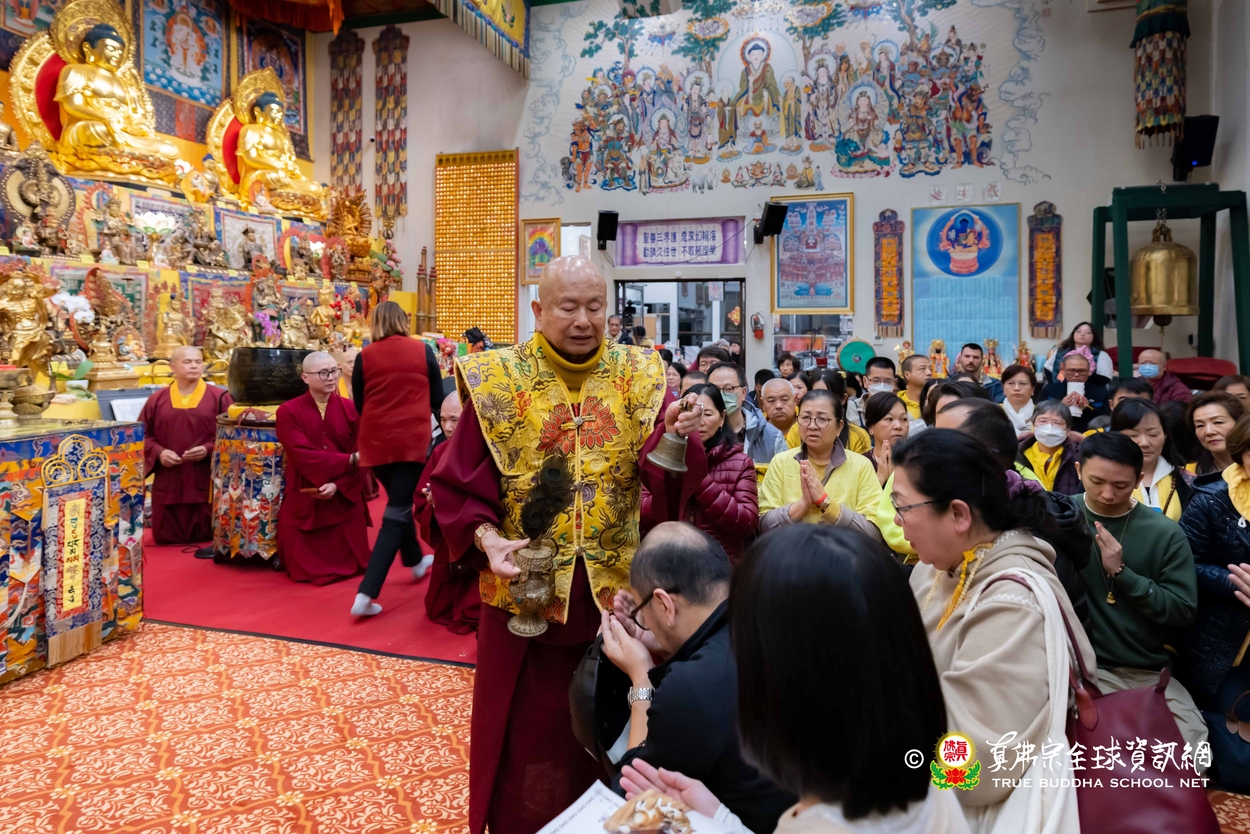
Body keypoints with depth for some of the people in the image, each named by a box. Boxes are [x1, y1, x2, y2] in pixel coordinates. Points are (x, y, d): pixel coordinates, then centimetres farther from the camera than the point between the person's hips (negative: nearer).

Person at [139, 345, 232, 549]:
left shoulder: (219, 397, -2)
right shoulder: (156, 400, 8)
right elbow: (143, 435, 10)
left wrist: (208, 450, -19)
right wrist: (158, 452, -9)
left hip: (207, 482, -3)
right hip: (168, 483, 3)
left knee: (206, 536, 3)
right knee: (164, 538, 11)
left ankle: (204, 543, 36)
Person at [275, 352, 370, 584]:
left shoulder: (351, 409, 1)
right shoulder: (288, 412, -7)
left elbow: (361, 456, -4)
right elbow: (302, 456, -17)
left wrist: (338, 485, -19)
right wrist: (349, 460, -21)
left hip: (345, 500, 2)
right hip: (304, 502, -2)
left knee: (349, 564, 4)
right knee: (307, 570, 0)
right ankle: (311, 567, 33)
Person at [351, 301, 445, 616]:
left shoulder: (364, 356, 1)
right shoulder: (423, 351, -1)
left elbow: (358, 404, 10)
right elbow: (438, 399, 8)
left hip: (376, 440, 3)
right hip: (412, 439, -2)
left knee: (399, 501, 24)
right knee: (396, 512, 0)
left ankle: (416, 561, 44)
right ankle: (366, 593, -8)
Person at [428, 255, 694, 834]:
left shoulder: (639, 375, -1)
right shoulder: (496, 380, -5)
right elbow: (455, 485, -6)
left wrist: (678, 436, -33)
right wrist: (487, 538, -22)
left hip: (617, 588, 2)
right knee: (526, 735, 15)